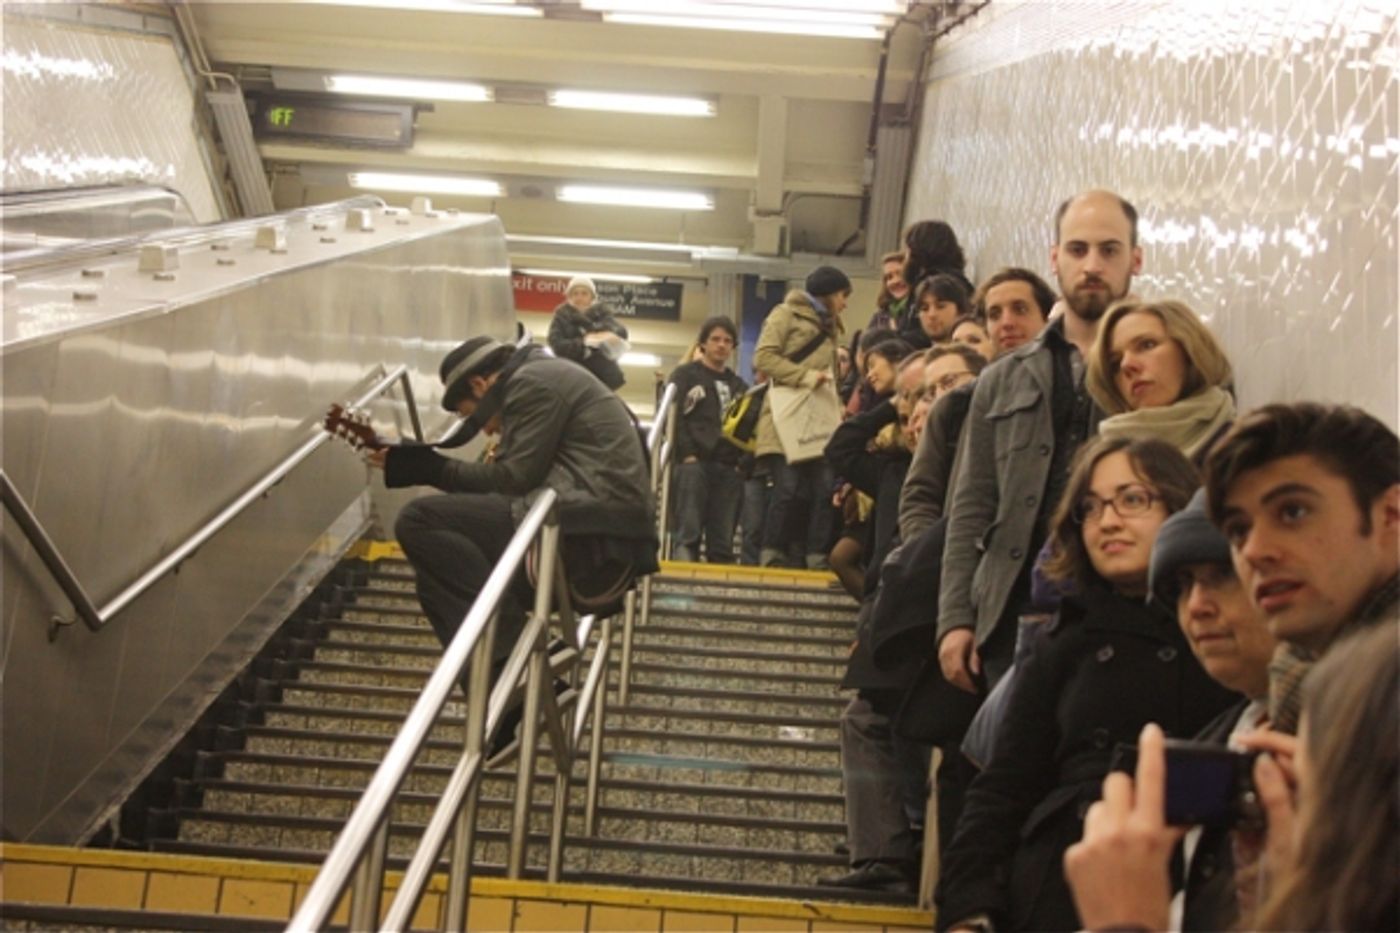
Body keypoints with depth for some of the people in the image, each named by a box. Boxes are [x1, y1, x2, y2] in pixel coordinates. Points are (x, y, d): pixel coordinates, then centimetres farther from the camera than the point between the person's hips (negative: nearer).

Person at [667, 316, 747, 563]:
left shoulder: (739, 386, 26)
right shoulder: (685, 375, 12)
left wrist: (742, 460, 3)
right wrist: (687, 454, -13)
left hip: (729, 468, 4)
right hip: (694, 462, -4)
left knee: (723, 541, -2)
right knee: (688, 533, -14)